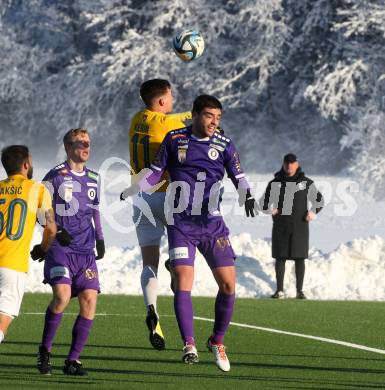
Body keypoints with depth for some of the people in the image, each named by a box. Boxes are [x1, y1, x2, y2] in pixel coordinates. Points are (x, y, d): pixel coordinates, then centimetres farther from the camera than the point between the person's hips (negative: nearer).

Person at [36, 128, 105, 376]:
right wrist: (56, 231, -15)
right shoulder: (56, 176, -2)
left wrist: (100, 239, 13)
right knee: (62, 296, -23)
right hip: (60, 249, -5)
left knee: (90, 301, -7)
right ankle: (45, 350, -3)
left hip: (86, 252, 5)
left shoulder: (93, 178, 16)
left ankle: (73, 360, 1)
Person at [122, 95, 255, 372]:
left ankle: (218, 341, 17)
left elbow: (238, 177, 1)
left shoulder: (224, 145, 2)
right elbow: (155, 172, 8)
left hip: (212, 224, 1)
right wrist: (131, 191, -7)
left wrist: (247, 196, -20)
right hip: (180, 223, -1)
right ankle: (189, 345, -13)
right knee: (183, 282, -15)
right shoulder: (175, 140, 2)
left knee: (228, 284, -2)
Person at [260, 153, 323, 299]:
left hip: (300, 226, 0)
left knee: (299, 258, -1)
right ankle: (279, 290, 5)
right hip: (281, 227, 0)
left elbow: (319, 200, 13)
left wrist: (313, 212, -6)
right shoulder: (275, 183, 5)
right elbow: (264, 202, 11)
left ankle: (300, 291, 3)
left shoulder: (306, 183, 5)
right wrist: (269, 208, -11)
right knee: (280, 257, 0)